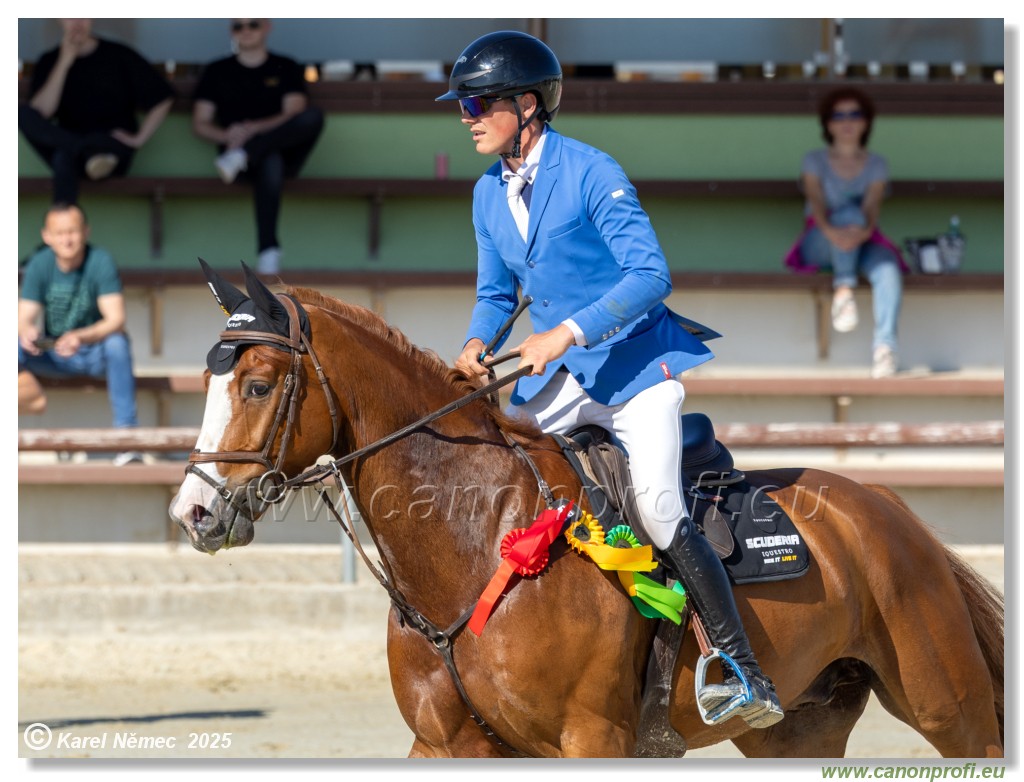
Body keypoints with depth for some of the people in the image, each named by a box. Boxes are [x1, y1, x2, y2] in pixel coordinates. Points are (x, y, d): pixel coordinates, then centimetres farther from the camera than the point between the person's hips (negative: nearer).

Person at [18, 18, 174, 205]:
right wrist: (64, 63, -12)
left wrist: (139, 139, -4)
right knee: (22, 113, -25)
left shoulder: (118, 55, 3)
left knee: (64, 157, -34)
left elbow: (162, 98, 6)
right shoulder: (50, 62, 7)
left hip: (114, 146, -2)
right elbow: (41, 112, -11)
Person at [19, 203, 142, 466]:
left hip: (96, 354, -2)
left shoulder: (101, 261, -17)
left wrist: (81, 337, -44)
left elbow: (116, 320, -25)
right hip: (53, 356, 2)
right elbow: (24, 318, -12)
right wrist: (27, 332, -37)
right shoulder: (39, 264, -8)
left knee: (117, 343, -36)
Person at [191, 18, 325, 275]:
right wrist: (226, 135, -13)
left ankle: (243, 155, -42)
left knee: (313, 116, -32)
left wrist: (254, 129, -18)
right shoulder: (217, 72, 17)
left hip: (286, 152, 1)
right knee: (270, 161, -41)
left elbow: (294, 115, -1)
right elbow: (200, 124, 11)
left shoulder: (286, 68, 15)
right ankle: (268, 251, -51)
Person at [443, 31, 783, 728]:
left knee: (661, 513, -19)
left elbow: (651, 274, -20)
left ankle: (749, 677, -17)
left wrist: (568, 331, -28)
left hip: (636, 363, -7)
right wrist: (477, 343, -5)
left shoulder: (590, 173, -15)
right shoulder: (489, 194, 7)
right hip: (560, 375, 7)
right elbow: (497, 292, 17)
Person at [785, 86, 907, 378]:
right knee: (850, 211, -35)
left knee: (888, 268, -35)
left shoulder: (877, 165, 11)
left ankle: (884, 347, -52)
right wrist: (832, 231, -34)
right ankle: (843, 288, -42)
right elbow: (817, 203, -11)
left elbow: (872, 206, -7)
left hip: (863, 243, 1)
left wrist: (864, 231, -32)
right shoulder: (815, 161, 7)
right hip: (820, 243, -1)